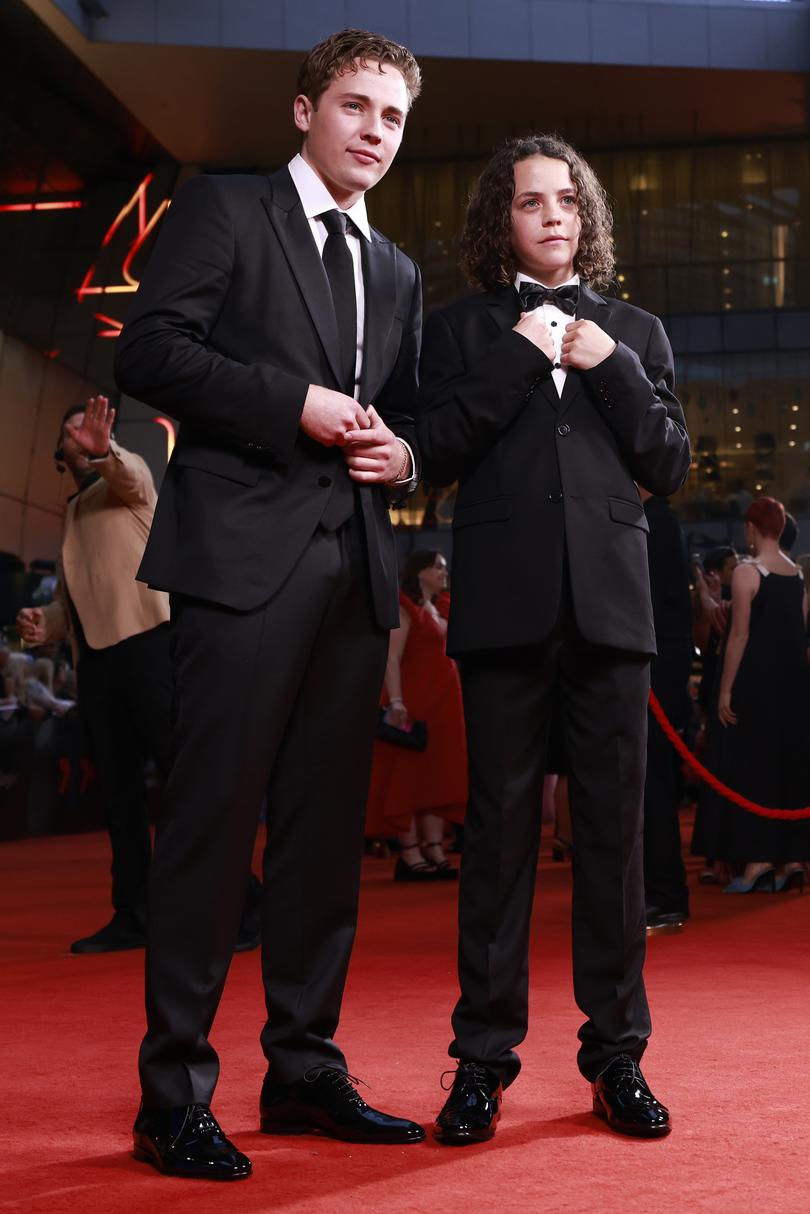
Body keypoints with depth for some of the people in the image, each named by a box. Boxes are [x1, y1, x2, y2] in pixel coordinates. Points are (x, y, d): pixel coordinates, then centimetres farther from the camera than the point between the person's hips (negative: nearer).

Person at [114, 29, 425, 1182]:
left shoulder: (397, 273, 23)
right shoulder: (223, 210, 4)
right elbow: (149, 350, -7)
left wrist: (402, 455, 5)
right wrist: (295, 403, -14)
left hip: (354, 568, 7)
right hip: (245, 560, -7)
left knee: (327, 827, 9)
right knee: (213, 819, -6)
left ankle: (305, 1068, 19)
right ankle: (174, 1094, 0)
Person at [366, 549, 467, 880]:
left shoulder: (438, 611, 21)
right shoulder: (405, 607, -4)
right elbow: (392, 658, -14)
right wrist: (396, 702, -25)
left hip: (443, 701, 9)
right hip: (416, 699, -9)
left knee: (440, 774, 4)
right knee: (411, 773, -7)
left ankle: (435, 852, 5)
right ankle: (410, 855, -7)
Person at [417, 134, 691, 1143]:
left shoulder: (633, 332, 18)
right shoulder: (464, 330, 12)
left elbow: (670, 465, 10)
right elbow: (437, 455, -1)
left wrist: (611, 367, -2)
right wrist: (520, 358, -6)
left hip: (608, 602, 2)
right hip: (506, 604, -1)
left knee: (613, 826, 2)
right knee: (500, 826, 0)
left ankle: (616, 1055, 9)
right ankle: (484, 1058, 6)